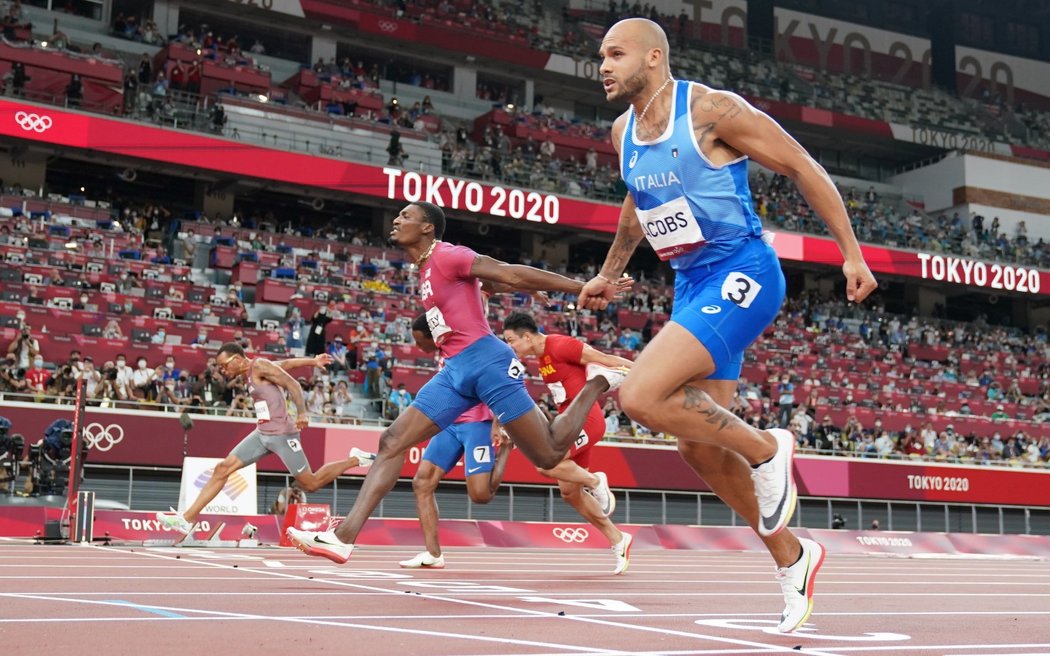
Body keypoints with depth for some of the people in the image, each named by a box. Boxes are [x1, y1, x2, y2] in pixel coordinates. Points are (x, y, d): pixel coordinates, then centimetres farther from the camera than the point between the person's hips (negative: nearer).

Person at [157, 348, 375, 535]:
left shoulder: (260, 366, -12)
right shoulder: (250, 372, 12)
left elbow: (293, 384, -18)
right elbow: (286, 363, 21)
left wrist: (302, 413, -30)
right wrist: (313, 361, 31)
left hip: (282, 434, -9)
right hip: (262, 434, 9)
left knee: (310, 484, -1)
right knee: (222, 469, 1)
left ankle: (355, 460, 16)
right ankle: (187, 518, 1)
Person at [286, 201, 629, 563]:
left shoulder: (447, 256, -8)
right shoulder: (427, 268, 18)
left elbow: (512, 275, -12)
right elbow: (505, 279, 21)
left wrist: (584, 288, -13)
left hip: (485, 362, -9)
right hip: (455, 370, 9)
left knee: (550, 456, -3)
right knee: (392, 442, -2)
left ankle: (597, 383, 19)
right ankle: (344, 537, -7)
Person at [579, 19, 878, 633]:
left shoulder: (711, 109, -14)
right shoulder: (623, 133, 9)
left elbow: (803, 167, -9)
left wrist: (852, 254, -11)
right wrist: (610, 272, 35)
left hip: (741, 275, -8)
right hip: (691, 285, 8)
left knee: (641, 396, -25)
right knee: (700, 447, 8)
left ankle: (765, 448, -2)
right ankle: (791, 558, 25)